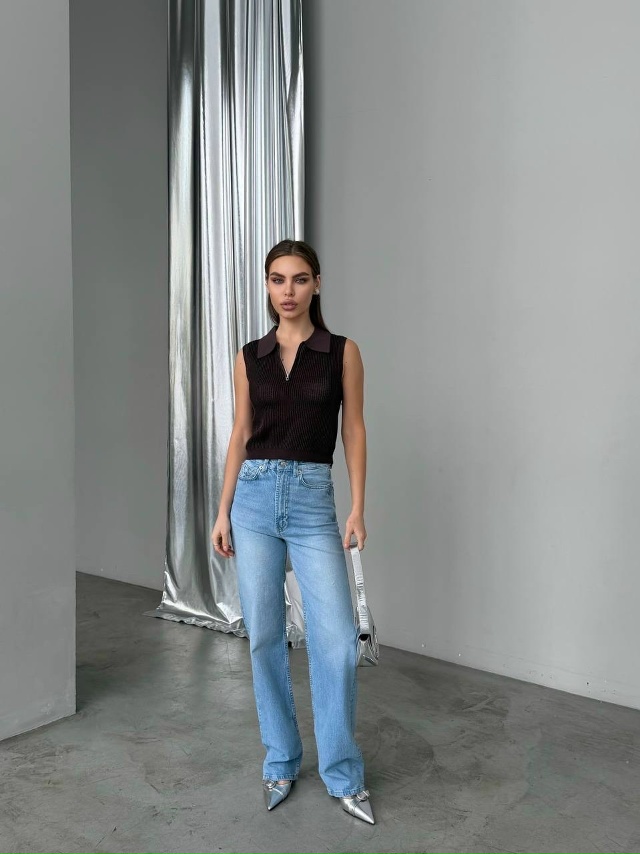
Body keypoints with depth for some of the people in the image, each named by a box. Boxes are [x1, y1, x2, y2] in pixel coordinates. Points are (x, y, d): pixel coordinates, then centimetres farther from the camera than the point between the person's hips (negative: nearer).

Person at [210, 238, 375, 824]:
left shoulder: (342, 352, 1)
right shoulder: (250, 358, 7)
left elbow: (354, 431, 1)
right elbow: (240, 436, 10)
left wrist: (358, 509, -5)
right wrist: (223, 511, 5)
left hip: (313, 498, -2)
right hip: (255, 497, 2)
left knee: (337, 639, -6)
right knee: (265, 636, 6)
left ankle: (343, 774, 12)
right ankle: (281, 760, 24)